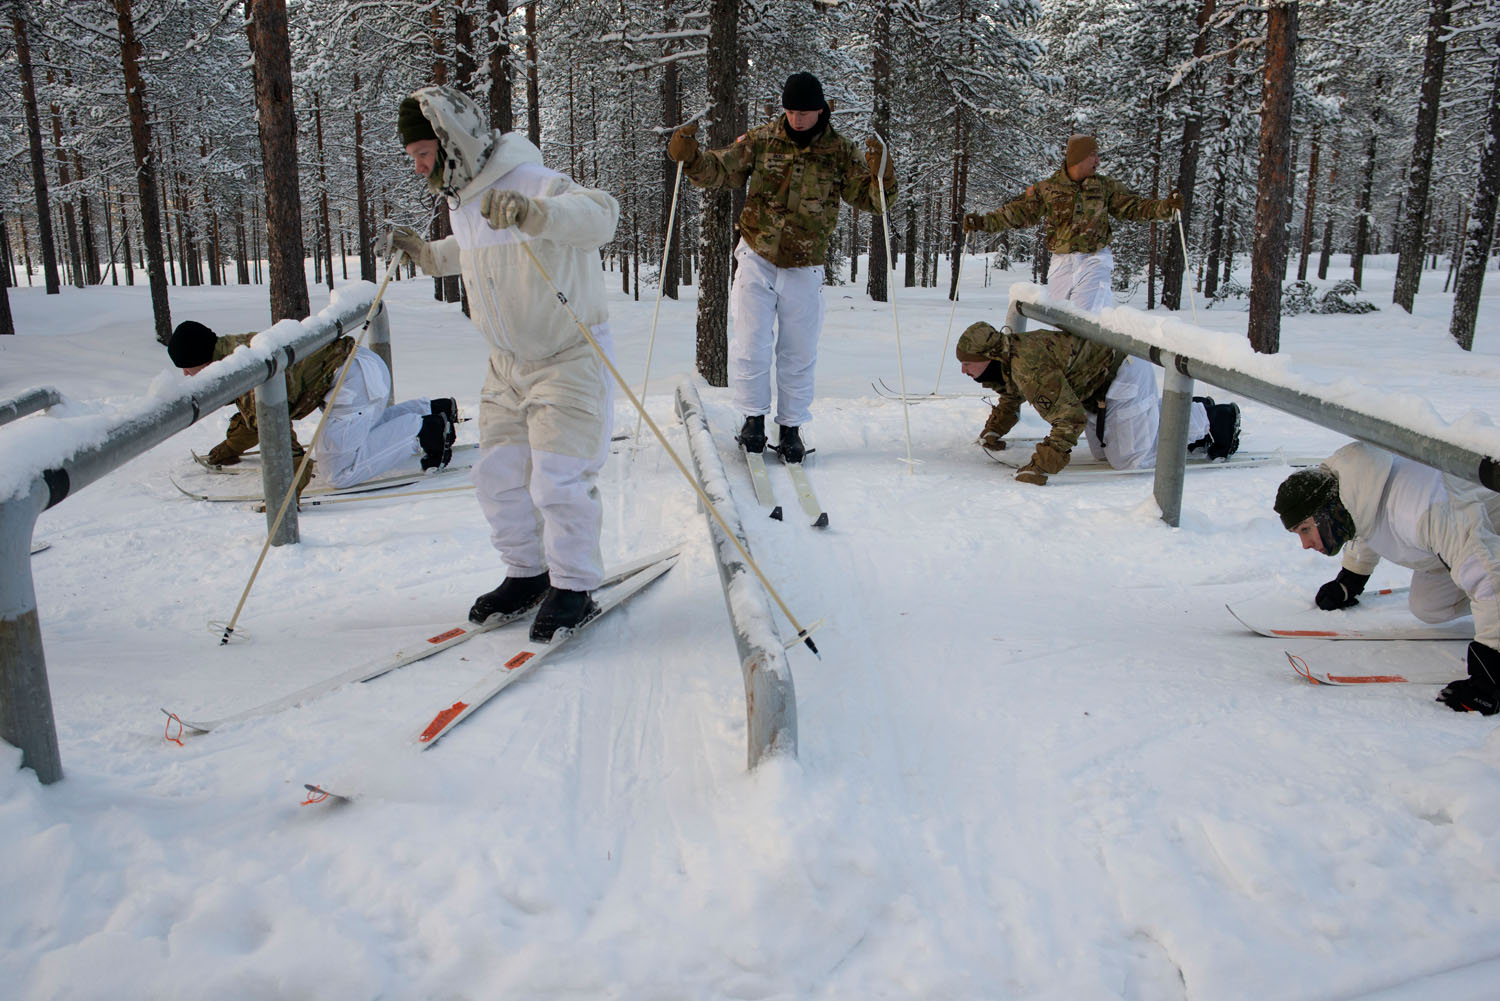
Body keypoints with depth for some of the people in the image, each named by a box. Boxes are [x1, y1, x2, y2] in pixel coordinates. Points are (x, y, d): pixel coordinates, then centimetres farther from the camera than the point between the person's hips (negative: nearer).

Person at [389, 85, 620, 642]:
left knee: (557, 481, -10)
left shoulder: (530, 183, -21)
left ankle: (575, 588, 7)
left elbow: (601, 216, -40)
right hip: (508, 362, 8)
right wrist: (429, 256, 20)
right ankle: (526, 575, 26)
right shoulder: (460, 198, 7)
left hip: (570, 357, -8)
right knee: (497, 476, 9)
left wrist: (532, 213, -54)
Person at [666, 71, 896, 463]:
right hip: (756, 260, 0)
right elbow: (720, 169, 0)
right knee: (751, 345, -4)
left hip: (804, 270, 0)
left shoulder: (840, 152, -2)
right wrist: (690, 157, -20)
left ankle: (791, 427, 20)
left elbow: (870, 198, -4)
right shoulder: (761, 141, -1)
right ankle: (754, 417, 13)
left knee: (798, 354, 7)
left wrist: (881, 173, -25)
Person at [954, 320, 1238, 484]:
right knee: (1103, 452, 17)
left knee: (1130, 459, -14)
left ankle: (1207, 418, 6)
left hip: (1122, 372, -10)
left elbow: (1070, 417, -38)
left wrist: (1041, 467, -42)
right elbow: (1011, 399, 23)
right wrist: (993, 431, 12)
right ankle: (1187, 411, 28)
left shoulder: (1028, 365, -35)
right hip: (1096, 385, 10)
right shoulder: (1004, 363, -2)